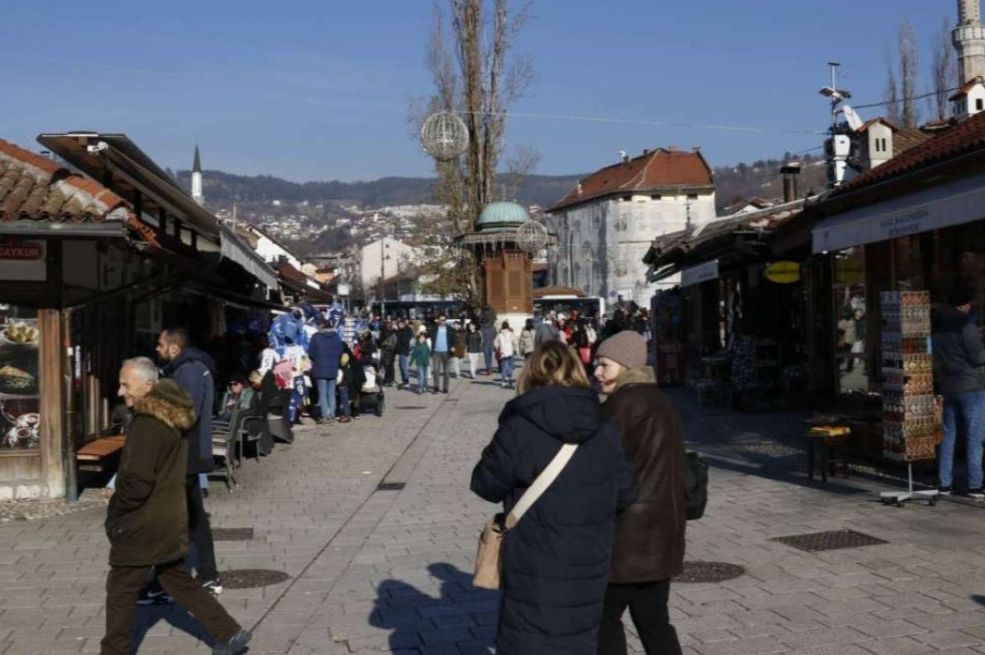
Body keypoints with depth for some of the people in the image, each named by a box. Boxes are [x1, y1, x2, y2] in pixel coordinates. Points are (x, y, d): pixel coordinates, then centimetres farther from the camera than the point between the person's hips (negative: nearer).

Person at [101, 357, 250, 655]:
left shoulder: (147, 423, -21)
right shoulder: (174, 417, 8)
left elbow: (138, 481, -24)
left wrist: (114, 510, -8)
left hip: (143, 525, -9)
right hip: (171, 518, 9)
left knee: (121, 590, 6)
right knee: (178, 580, 18)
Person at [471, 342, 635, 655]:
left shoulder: (518, 430, -14)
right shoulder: (604, 432, -2)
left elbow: (486, 484, -3)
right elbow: (625, 494, 6)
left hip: (536, 572, -4)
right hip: (588, 569, 4)